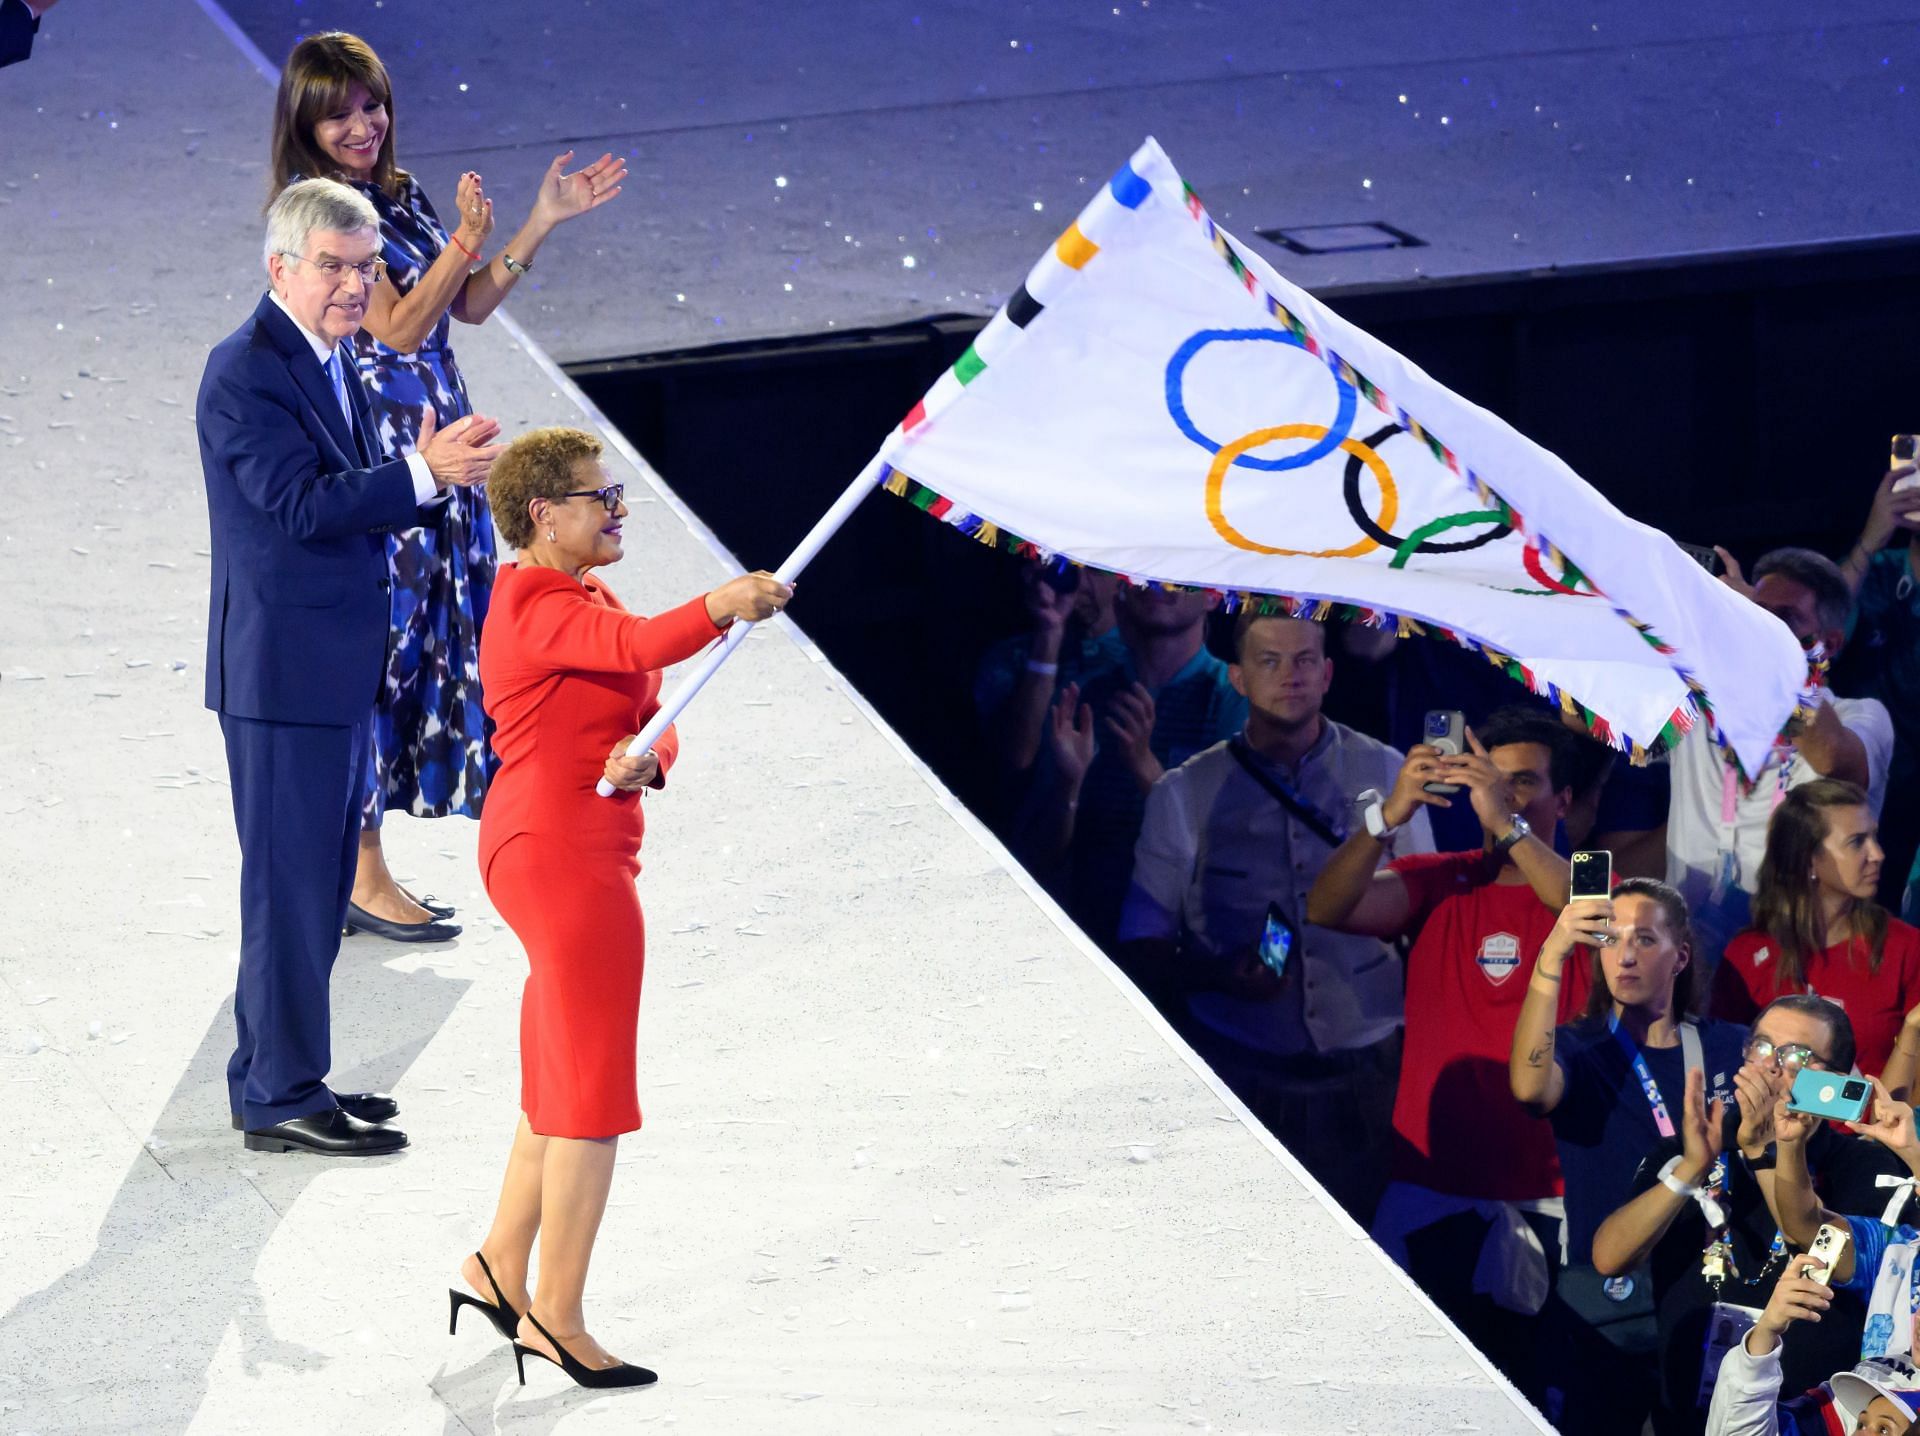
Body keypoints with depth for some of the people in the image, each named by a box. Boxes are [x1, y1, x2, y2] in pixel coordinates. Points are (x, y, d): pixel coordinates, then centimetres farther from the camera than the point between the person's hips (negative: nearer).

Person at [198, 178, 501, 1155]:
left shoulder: (328, 362, 14)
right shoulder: (246, 373, -16)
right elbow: (299, 504, -24)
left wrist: (426, 473, -2)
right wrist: (424, 476, -27)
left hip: (338, 669, 10)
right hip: (284, 667, -10)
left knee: (316, 882, 16)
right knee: (290, 881, -4)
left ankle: (272, 1076, 25)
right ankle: (282, 1099, 3)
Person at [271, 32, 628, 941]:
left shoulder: (399, 198, 11)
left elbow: (468, 306, 15)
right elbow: (397, 329, -17)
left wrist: (544, 221, 10)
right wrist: (465, 241, -19)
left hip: (431, 451, 9)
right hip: (375, 451, -9)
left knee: (420, 642, 11)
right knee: (375, 644, -5)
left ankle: (361, 868, 18)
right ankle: (361, 877, 1)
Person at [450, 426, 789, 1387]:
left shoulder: (583, 601, 16)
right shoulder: (536, 608, -16)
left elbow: (651, 709, 9)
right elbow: (637, 646, -37)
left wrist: (648, 755, -14)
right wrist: (718, 608, -55)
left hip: (567, 857, 11)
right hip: (563, 861, -10)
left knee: (561, 1084, 20)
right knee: (592, 1093, -5)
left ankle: (499, 1268, 31)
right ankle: (556, 1320, 1)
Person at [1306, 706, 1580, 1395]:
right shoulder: (1438, 882, 7)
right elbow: (1326, 910, -8)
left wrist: (1507, 824, -33)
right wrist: (1389, 815, -25)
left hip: (1547, 1203, -2)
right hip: (1431, 1192, 2)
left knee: (1538, 1381, 0)